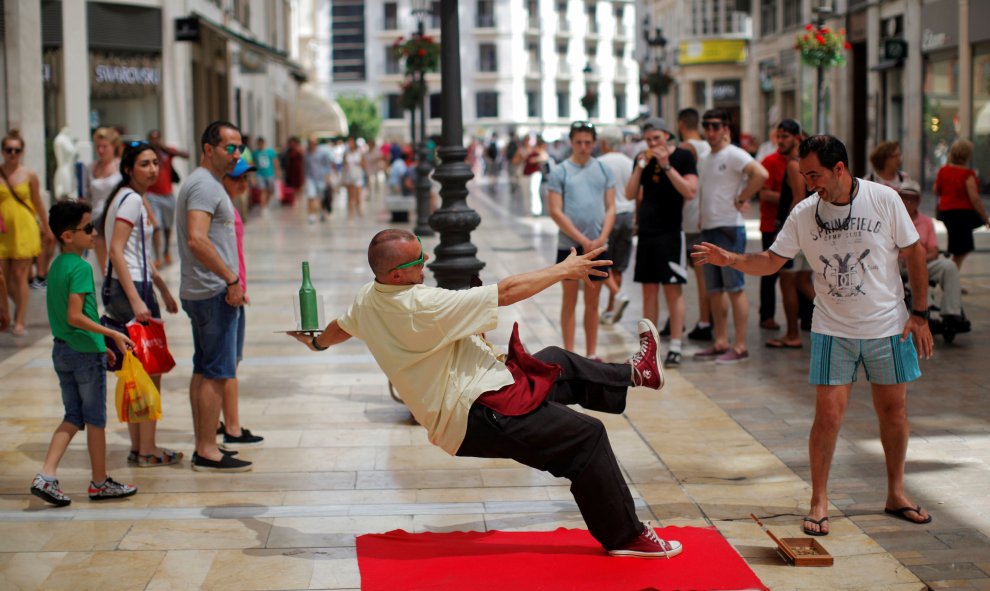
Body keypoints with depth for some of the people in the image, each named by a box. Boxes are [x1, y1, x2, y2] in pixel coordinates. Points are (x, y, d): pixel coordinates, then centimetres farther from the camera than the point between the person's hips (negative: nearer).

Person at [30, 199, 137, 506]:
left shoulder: (56, 266, 10)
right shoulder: (81, 268, -18)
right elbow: (75, 317, -25)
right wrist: (112, 334, -21)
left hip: (62, 351, 8)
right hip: (86, 353, -8)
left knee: (73, 416, 14)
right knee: (96, 419, 6)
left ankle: (46, 475, 2)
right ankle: (100, 482, 17)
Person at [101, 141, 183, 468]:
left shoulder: (136, 199, 16)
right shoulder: (131, 199, -14)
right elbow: (116, 251, -22)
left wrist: (163, 290, 26)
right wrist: (136, 300, -27)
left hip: (136, 286, 10)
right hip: (130, 288, -10)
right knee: (151, 371, -3)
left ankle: (138, 447, 21)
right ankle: (147, 450, 4)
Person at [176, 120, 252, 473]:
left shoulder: (204, 183, 19)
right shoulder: (205, 185, -14)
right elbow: (197, 240, -25)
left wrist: (229, 279, 21)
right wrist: (231, 279, -23)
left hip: (201, 292, 11)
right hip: (214, 293, -11)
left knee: (203, 371, 13)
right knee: (216, 373, -8)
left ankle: (202, 448, 19)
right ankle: (208, 453, -5)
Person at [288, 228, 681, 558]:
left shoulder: (367, 299, -1)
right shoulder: (424, 306, -28)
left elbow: (340, 328, 22)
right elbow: (507, 292, -23)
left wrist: (318, 342, 46)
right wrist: (564, 270, -10)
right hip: (477, 416, -10)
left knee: (557, 362, 25)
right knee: (586, 438, -8)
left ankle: (634, 373, 47)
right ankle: (626, 537, 2)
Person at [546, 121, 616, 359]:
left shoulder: (603, 170, 8)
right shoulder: (560, 172, -1)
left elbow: (611, 208, 6)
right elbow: (556, 212, -7)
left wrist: (601, 239, -9)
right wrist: (582, 240, -12)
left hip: (597, 247, 3)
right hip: (569, 245, -3)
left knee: (592, 301, 9)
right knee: (570, 299, 2)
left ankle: (591, 354, 16)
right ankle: (569, 354, 7)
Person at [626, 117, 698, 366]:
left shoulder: (682, 157, -5)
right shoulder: (642, 159, 10)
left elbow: (690, 192, -15)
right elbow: (630, 194, 6)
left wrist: (666, 166, -20)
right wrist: (640, 167, -6)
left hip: (671, 232, -5)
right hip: (646, 231, 5)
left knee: (673, 289, -5)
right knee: (649, 290, 8)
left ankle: (675, 347, -3)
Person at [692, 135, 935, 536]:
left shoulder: (884, 199, -9)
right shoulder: (804, 214, -6)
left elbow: (914, 254, -1)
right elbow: (771, 261, -1)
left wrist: (920, 313, -2)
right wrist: (730, 259, -18)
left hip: (888, 326, 0)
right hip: (833, 329, 0)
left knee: (893, 410, 9)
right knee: (828, 415, -7)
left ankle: (896, 494, 27)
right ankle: (819, 502, 7)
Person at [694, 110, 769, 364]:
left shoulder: (734, 155, -10)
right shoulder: (707, 159, 17)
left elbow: (761, 174, -26)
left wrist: (741, 200, -19)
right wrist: (703, 217, 14)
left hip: (729, 228, -9)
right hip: (708, 229, 9)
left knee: (735, 288, -7)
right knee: (714, 290, 11)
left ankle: (740, 346, -5)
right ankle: (720, 342, 18)